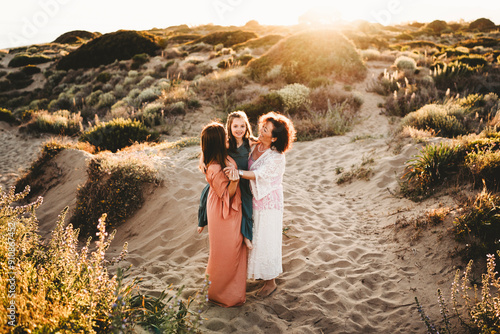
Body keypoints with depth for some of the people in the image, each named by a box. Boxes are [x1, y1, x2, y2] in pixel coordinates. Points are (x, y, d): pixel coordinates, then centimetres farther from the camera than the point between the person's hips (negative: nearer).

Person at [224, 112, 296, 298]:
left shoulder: (277, 157, -22)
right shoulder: (254, 146, -2)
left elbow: (259, 174, -31)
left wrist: (238, 172, -46)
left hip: (268, 202, -7)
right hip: (254, 199, 7)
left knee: (266, 239, 4)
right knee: (256, 236, 21)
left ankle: (271, 281, 23)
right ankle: (265, 272, 44)